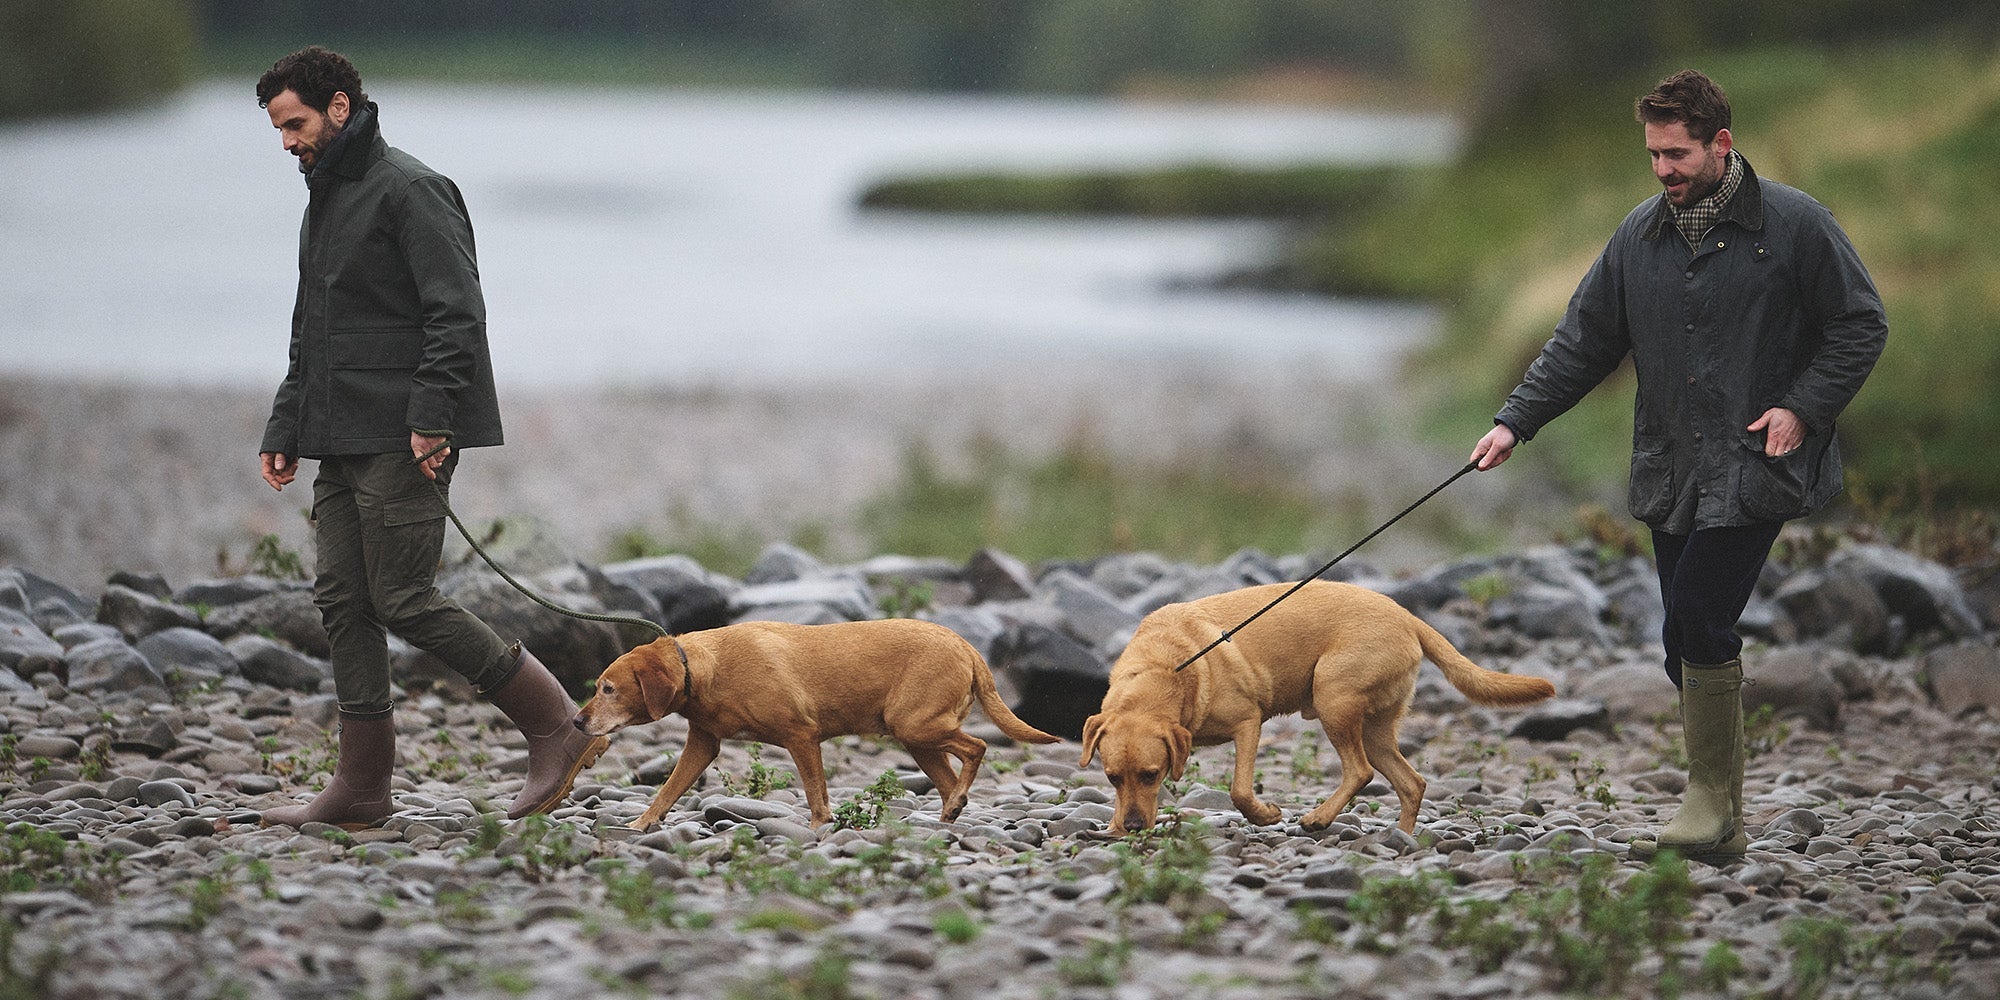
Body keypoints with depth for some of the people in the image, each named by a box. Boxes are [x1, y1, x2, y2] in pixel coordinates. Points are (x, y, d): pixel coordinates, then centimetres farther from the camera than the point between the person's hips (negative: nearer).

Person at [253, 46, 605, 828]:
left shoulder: (410, 191, -10)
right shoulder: (325, 199, 20)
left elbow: (456, 314, -18)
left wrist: (430, 419, -25)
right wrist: (285, 432, 19)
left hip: (402, 440, -9)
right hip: (343, 442, 9)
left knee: (404, 600, -11)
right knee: (342, 601, 5)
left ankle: (556, 727, -2)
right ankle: (361, 787, 8)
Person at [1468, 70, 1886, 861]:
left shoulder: (1794, 224, -5)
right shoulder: (1641, 235, 10)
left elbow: (1861, 326, 0)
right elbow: (1585, 340, 15)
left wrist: (1803, 409, -10)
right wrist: (1516, 422, 7)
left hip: (1755, 469, -6)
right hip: (1672, 471, 6)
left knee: (1701, 617, -17)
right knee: (1688, 643, 4)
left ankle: (1710, 799, -6)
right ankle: (1722, 824, 12)